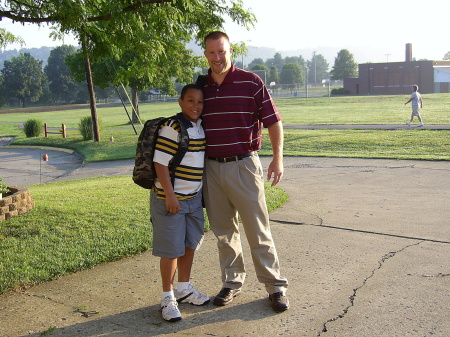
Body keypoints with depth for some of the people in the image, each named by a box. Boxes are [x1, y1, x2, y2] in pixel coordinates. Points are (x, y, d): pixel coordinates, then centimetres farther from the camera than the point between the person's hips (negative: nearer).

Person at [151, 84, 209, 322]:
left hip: (194, 197, 8)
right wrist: (170, 195, -21)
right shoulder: (172, 128, -17)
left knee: (190, 244, 17)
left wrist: (200, 192, 18)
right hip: (171, 198, -8)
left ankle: (184, 288, 34)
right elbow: (160, 163, -20)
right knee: (172, 249, 0)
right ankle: (168, 297, 14)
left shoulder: (200, 128, 7)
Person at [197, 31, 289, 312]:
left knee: (258, 230, 1)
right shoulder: (200, 86, 7)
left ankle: (275, 286, 12)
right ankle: (232, 282, 27)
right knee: (223, 231, 12)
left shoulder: (250, 82, -5)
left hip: (243, 165, -4)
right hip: (211, 168, 4)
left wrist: (278, 158, -11)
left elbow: (274, 121, -3)